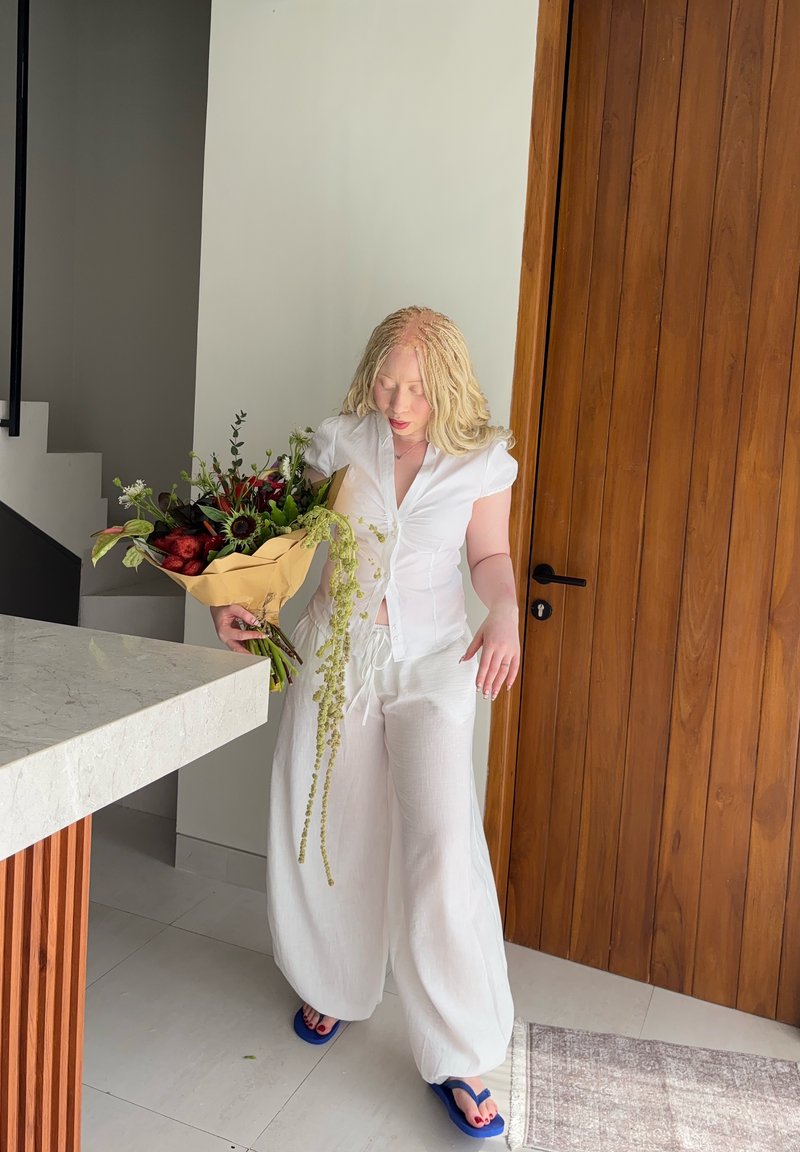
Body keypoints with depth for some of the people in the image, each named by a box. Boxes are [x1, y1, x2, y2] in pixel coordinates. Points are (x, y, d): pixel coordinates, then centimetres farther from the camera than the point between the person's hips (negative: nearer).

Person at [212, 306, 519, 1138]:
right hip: (336, 648, 2)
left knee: (442, 839, -15)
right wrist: (239, 596, -10)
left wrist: (506, 613, -13)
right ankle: (334, 987, 36)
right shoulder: (340, 441, -1)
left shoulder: (480, 460, -2)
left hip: (431, 659, -2)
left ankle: (459, 1058, -2)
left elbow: (490, 555, 7)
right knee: (328, 828, 8)